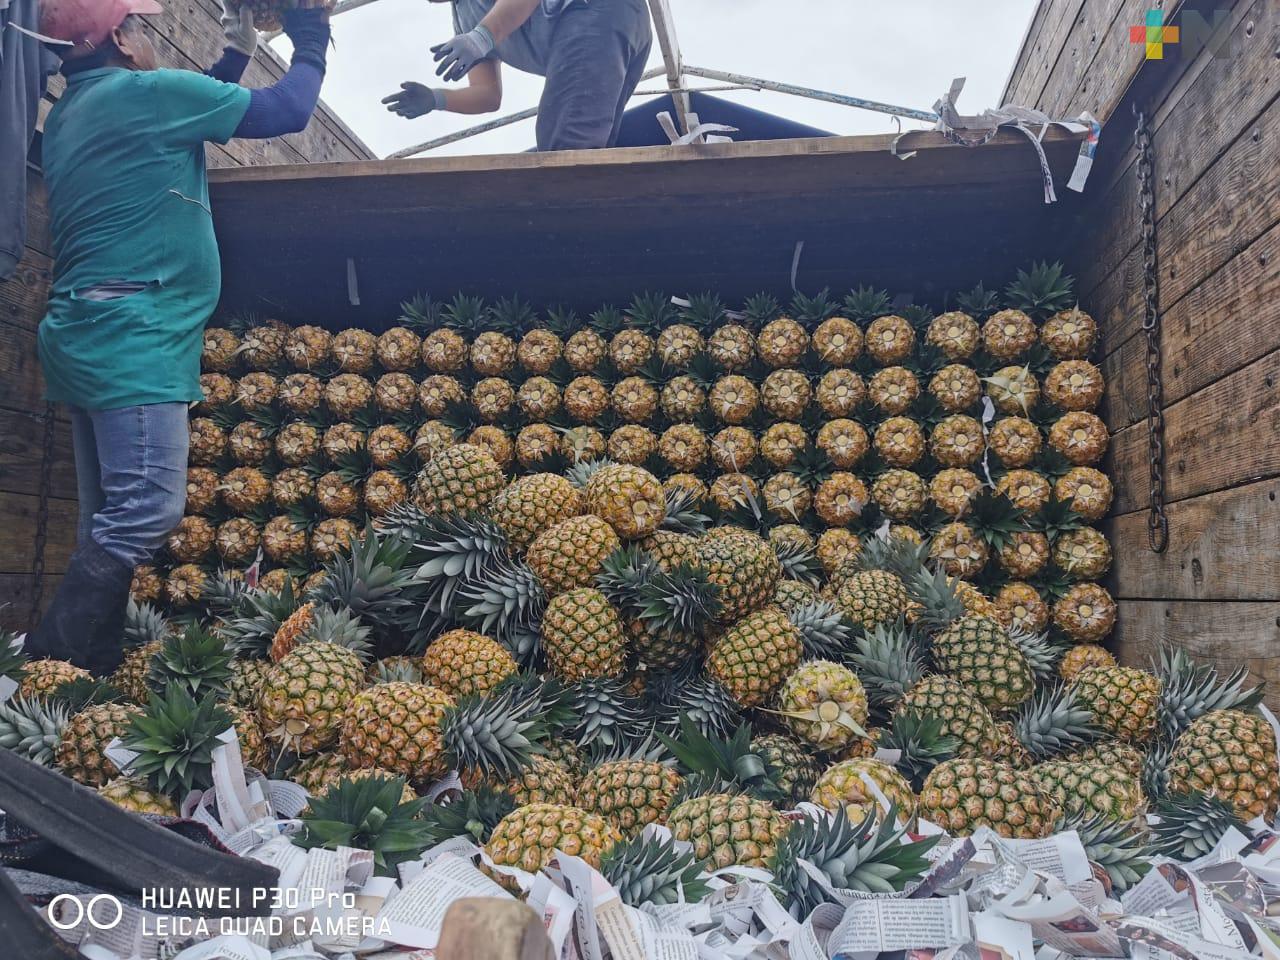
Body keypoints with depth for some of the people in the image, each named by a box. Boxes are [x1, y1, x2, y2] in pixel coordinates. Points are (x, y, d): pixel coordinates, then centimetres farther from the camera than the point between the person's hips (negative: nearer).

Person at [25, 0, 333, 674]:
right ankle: (52, 672, -15)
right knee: (148, 509, -15)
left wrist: (236, 55, 33)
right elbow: (287, 110, -3)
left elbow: (188, 119, 33)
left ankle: (90, 678, 9)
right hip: (130, 334, -10)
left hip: (88, 333, 10)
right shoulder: (139, 91, -5)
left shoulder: (71, 112, 21)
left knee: (108, 522, 8)